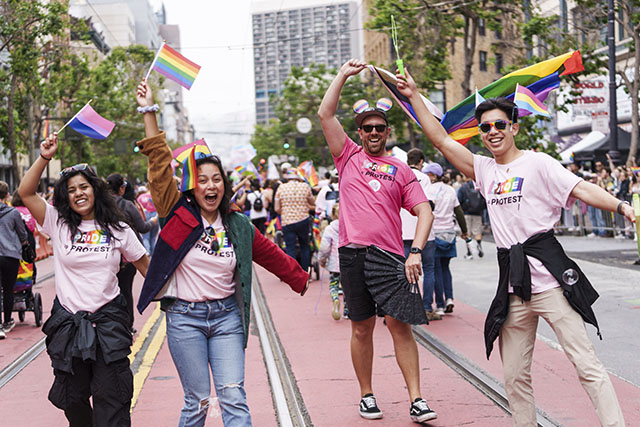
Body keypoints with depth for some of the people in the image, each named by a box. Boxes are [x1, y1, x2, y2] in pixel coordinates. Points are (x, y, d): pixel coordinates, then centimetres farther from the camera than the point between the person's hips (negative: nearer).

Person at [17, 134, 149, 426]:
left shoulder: (117, 229, 3)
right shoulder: (58, 224, 2)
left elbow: (144, 264, 13)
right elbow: (25, 192, -8)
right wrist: (44, 157, -17)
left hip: (108, 320, -1)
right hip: (67, 322, 1)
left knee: (111, 399, -3)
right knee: (73, 398, 10)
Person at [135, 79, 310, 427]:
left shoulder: (238, 226, 7)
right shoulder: (178, 215, -2)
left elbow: (272, 255, 20)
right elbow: (160, 164, -7)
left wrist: (302, 280, 28)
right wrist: (148, 111, -10)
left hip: (227, 316, 2)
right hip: (185, 318, -2)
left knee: (233, 396, -6)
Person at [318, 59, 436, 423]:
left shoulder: (401, 170, 11)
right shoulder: (349, 156, 12)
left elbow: (425, 211, 4)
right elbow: (325, 114, 4)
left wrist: (416, 251, -10)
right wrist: (344, 75, 1)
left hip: (391, 255, 0)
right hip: (354, 253, 0)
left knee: (400, 324, -2)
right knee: (362, 328, 7)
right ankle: (367, 396, 18)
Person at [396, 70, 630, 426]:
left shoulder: (537, 163, 0)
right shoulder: (484, 170, 15)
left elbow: (582, 189, -10)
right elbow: (441, 139, 17)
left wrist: (622, 206, -26)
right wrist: (415, 97, 16)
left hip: (549, 275, -6)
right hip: (513, 283, 6)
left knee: (587, 364, -7)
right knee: (515, 376, 8)